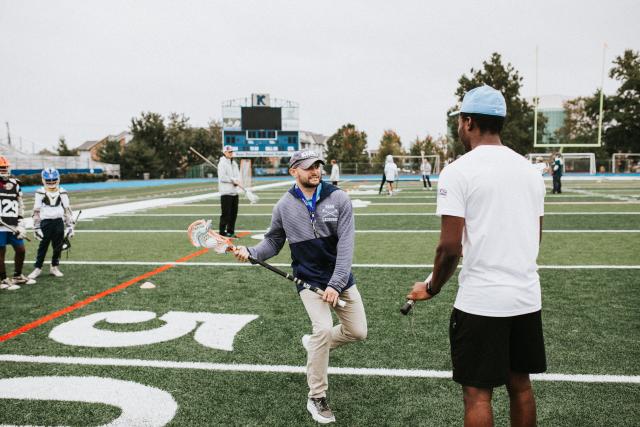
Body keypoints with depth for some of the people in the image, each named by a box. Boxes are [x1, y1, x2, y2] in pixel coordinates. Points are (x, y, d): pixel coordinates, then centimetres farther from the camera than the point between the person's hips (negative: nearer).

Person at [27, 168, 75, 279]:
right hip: (45, 222, -2)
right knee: (43, 246, 4)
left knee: (58, 247, 7)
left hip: (59, 222, 2)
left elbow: (67, 210, 6)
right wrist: (36, 227, -3)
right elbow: (36, 211, -1)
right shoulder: (40, 192, -3)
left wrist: (70, 226, 2)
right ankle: (37, 268, 14)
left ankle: (55, 267, 21)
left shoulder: (62, 192, 3)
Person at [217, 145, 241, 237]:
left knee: (234, 213, 10)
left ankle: (230, 231, 19)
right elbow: (222, 177, -16)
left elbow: (238, 175, 15)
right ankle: (222, 232, -1)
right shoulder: (222, 163, -7)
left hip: (234, 191, 8)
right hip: (226, 192, -8)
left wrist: (236, 181, -6)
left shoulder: (234, 163, 18)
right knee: (226, 213, -8)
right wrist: (233, 180, -10)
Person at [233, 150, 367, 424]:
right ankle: (316, 398, 0)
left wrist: (336, 284, -22)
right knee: (323, 329, -20)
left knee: (358, 332, 5)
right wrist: (251, 252, -14)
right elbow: (274, 242, 6)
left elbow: (346, 244, -15)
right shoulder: (284, 206, -4)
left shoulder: (339, 199, -10)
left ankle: (314, 344, 35)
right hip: (309, 280, -2)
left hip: (341, 279, 2)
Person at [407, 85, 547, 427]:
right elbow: (535, 236, 16)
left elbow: (450, 247, -16)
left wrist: (432, 288, 0)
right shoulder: (530, 169, 8)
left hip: (480, 302, -6)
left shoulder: (458, 171, -12)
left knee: (477, 393, 6)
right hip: (527, 297, 7)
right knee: (520, 385, 20)